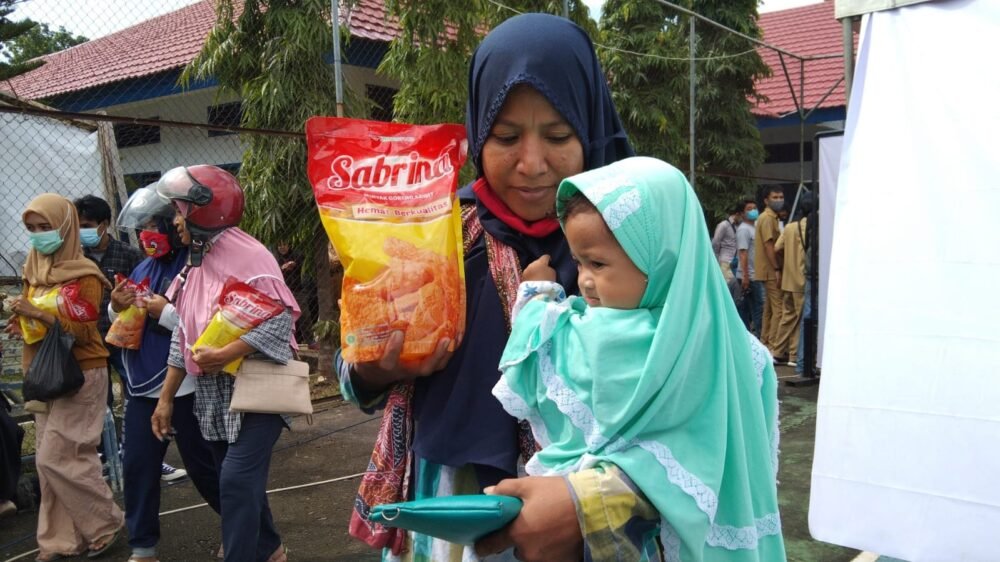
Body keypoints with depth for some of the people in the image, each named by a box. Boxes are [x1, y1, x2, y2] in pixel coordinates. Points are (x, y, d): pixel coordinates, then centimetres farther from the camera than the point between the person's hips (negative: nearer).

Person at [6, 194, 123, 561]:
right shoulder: (35, 270, 10)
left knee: (57, 458, -7)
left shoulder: (84, 274, -13)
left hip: (80, 375, -8)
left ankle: (105, 525, 10)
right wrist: (22, 323, -1)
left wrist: (38, 314, -25)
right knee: (49, 460, 9)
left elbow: (84, 331, -18)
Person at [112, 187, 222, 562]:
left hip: (185, 388, -7)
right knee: (138, 465, 12)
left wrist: (167, 313, -24)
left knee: (202, 464, 7)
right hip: (143, 386, 7)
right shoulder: (144, 268, 8)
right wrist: (117, 308, -4)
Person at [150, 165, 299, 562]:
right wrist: (166, 398, 12)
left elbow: (280, 320, -22)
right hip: (214, 395, 8)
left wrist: (226, 355, -28)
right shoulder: (195, 264, 12)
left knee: (237, 480, -14)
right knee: (239, 482, 16)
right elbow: (184, 335, 14)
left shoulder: (249, 256, -15)